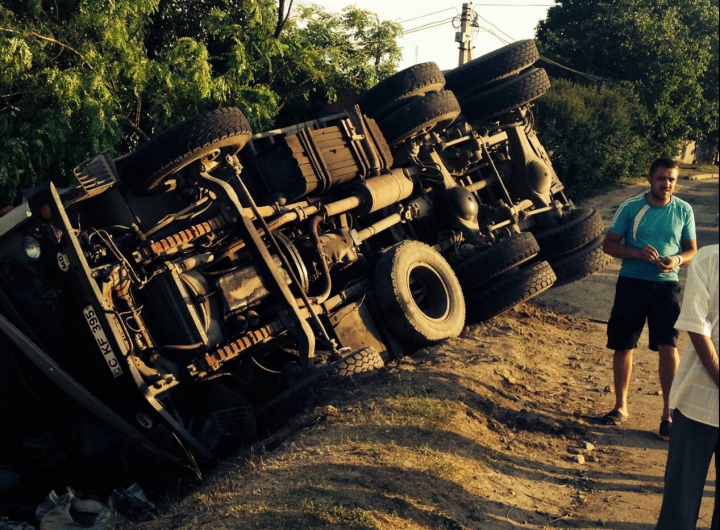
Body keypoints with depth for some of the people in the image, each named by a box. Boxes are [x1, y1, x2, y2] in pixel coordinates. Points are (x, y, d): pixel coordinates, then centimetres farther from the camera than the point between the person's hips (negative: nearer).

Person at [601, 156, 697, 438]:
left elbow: (692, 250, 9)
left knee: (668, 348, -9)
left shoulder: (683, 210, 1)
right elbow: (609, 244, -1)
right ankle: (621, 406, 23)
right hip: (631, 283, 0)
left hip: (666, 286, 0)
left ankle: (669, 414, 3)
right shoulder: (631, 207, -3)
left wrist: (677, 260, -14)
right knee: (623, 348, 8)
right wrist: (638, 253, -19)